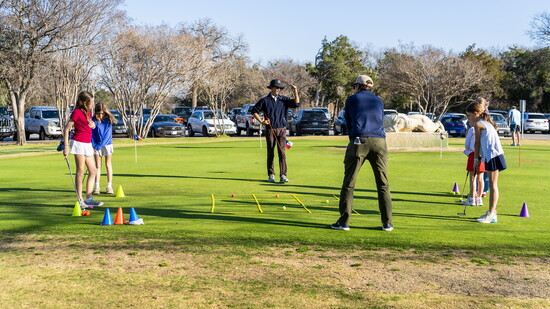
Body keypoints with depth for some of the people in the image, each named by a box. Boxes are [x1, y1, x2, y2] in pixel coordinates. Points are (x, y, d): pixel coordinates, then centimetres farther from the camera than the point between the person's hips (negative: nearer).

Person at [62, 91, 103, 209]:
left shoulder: (89, 112, 14)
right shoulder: (77, 112, -10)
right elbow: (66, 129, -11)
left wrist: (92, 124, 12)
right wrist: (66, 147, -14)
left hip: (87, 144, 9)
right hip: (79, 143, -8)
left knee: (93, 171, 8)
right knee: (80, 171, -4)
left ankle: (88, 199, 13)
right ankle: (80, 200, 2)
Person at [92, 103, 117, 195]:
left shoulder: (108, 120, -10)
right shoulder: (93, 120, -6)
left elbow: (107, 135, -13)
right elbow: (92, 133, -2)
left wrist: (98, 146, -16)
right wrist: (92, 145, -12)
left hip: (107, 144, -1)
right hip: (96, 146, 1)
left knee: (108, 165, 6)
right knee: (98, 165, 3)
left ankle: (109, 186, 11)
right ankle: (97, 187, 5)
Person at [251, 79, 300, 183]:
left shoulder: (283, 99, 8)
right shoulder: (264, 100, 3)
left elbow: (296, 104, -2)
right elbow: (254, 111, 8)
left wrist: (295, 93, -13)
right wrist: (261, 121, -2)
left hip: (282, 129, 1)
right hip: (270, 130, -1)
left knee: (282, 152, -6)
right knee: (270, 153, 4)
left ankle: (283, 175, -7)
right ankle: (271, 175, 12)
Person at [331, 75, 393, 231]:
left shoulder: (351, 100, 15)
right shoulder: (379, 101, 23)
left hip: (359, 141, -3)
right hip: (379, 142, 3)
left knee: (349, 183, 2)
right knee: (383, 184, 8)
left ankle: (343, 221, 0)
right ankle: (387, 223, 7)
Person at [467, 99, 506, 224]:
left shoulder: (478, 124, -7)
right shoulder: (486, 122, 20)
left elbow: (477, 143, -2)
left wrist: (476, 159, 6)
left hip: (493, 155, -10)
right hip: (491, 156, 10)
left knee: (493, 185, -8)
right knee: (492, 185, 12)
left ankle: (491, 214, -8)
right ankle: (492, 213, 18)